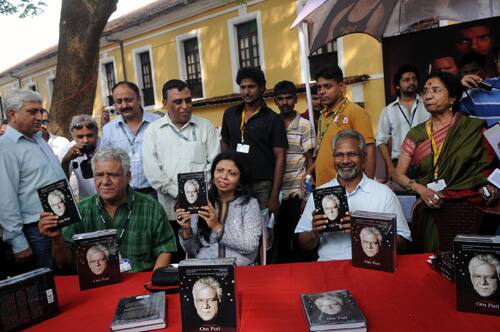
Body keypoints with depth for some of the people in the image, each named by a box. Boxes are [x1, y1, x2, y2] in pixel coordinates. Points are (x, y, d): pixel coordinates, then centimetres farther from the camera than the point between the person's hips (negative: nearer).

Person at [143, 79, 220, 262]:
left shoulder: (206, 126, 8)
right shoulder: (153, 130, 6)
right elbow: (152, 170, -3)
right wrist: (179, 194, -10)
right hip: (170, 209, 0)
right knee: (174, 261, 8)